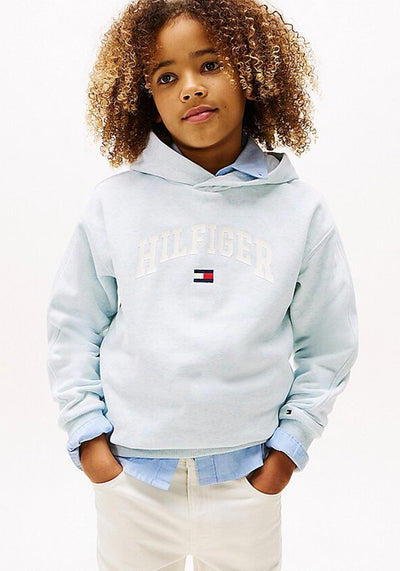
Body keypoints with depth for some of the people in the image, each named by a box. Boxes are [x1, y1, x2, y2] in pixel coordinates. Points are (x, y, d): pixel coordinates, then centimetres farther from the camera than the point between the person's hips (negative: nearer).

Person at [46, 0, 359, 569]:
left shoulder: (302, 209, -4)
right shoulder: (113, 202, -5)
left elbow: (328, 345, 3)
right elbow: (72, 325, 2)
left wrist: (291, 441, 0)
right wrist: (87, 430, -1)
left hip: (246, 474, 0)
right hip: (129, 466, 1)